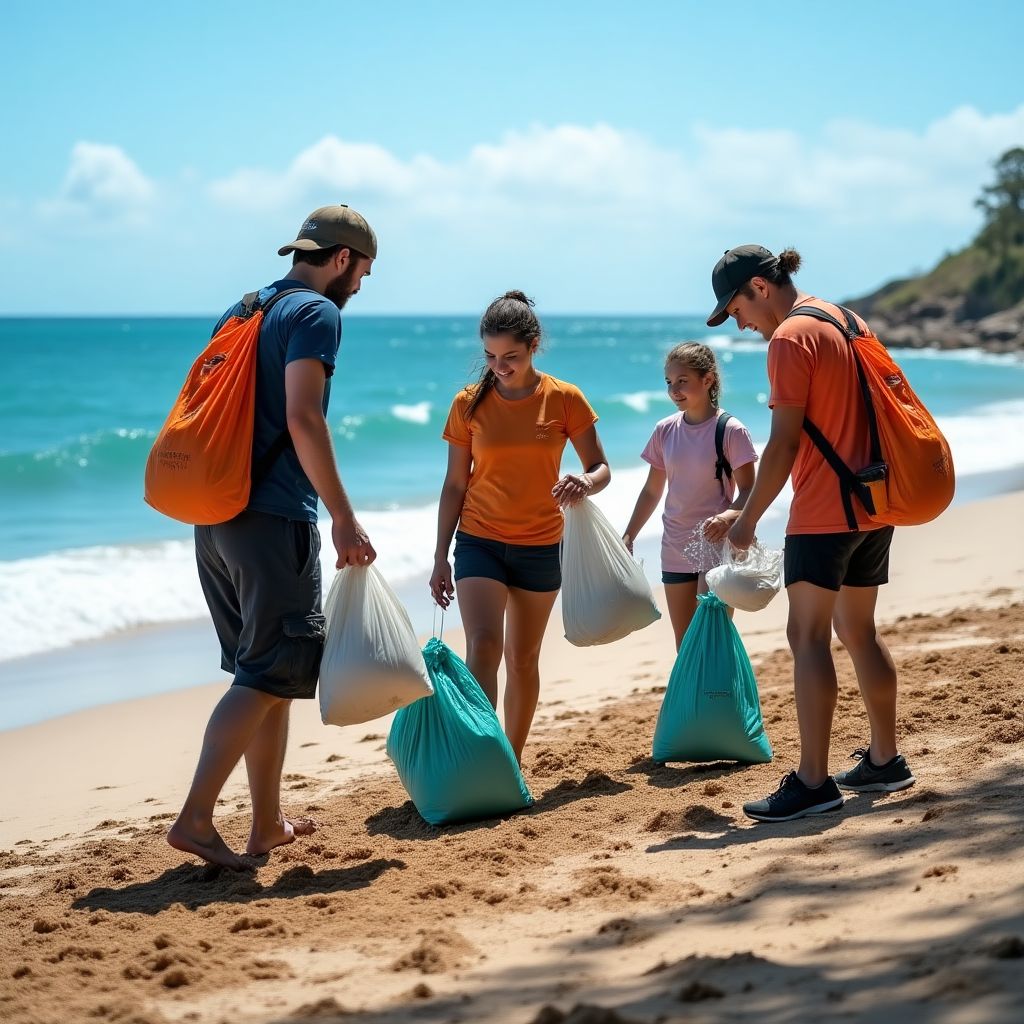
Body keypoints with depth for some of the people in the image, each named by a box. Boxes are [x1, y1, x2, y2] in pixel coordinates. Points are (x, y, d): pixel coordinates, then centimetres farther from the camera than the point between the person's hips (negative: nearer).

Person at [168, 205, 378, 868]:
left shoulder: (242, 312, 19)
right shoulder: (318, 313, -7)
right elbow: (302, 419, -18)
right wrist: (345, 519, -17)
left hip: (216, 515, 9)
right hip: (274, 520, -9)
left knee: (266, 671, 15)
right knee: (270, 674, -4)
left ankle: (268, 824, 20)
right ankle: (195, 819, -9)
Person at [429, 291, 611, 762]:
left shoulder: (564, 399, -4)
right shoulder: (469, 403, -3)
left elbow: (601, 468, 0)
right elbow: (454, 485, 2)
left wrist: (585, 482, -25)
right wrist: (440, 558, 1)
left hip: (540, 547, 1)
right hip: (479, 542, -1)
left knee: (523, 658, 11)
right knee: (483, 645, -19)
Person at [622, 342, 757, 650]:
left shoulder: (731, 431, -10)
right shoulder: (665, 430, 4)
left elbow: (748, 491, -11)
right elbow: (652, 491, 13)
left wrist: (729, 516, -31)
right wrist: (627, 538, 9)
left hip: (715, 547, -5)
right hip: (676, 549, 5)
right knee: (685, 645, 10)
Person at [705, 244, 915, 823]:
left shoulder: (791, 337, -12)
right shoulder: (846, 321, 16)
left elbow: (785, 440, -16)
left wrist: (748, 519, -11)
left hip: (824, 512, -9)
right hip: (873, 505, 10)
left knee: (808, 636, -8)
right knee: (859, 629, 16)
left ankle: (813, 782, -11)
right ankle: (886, 760, 22)